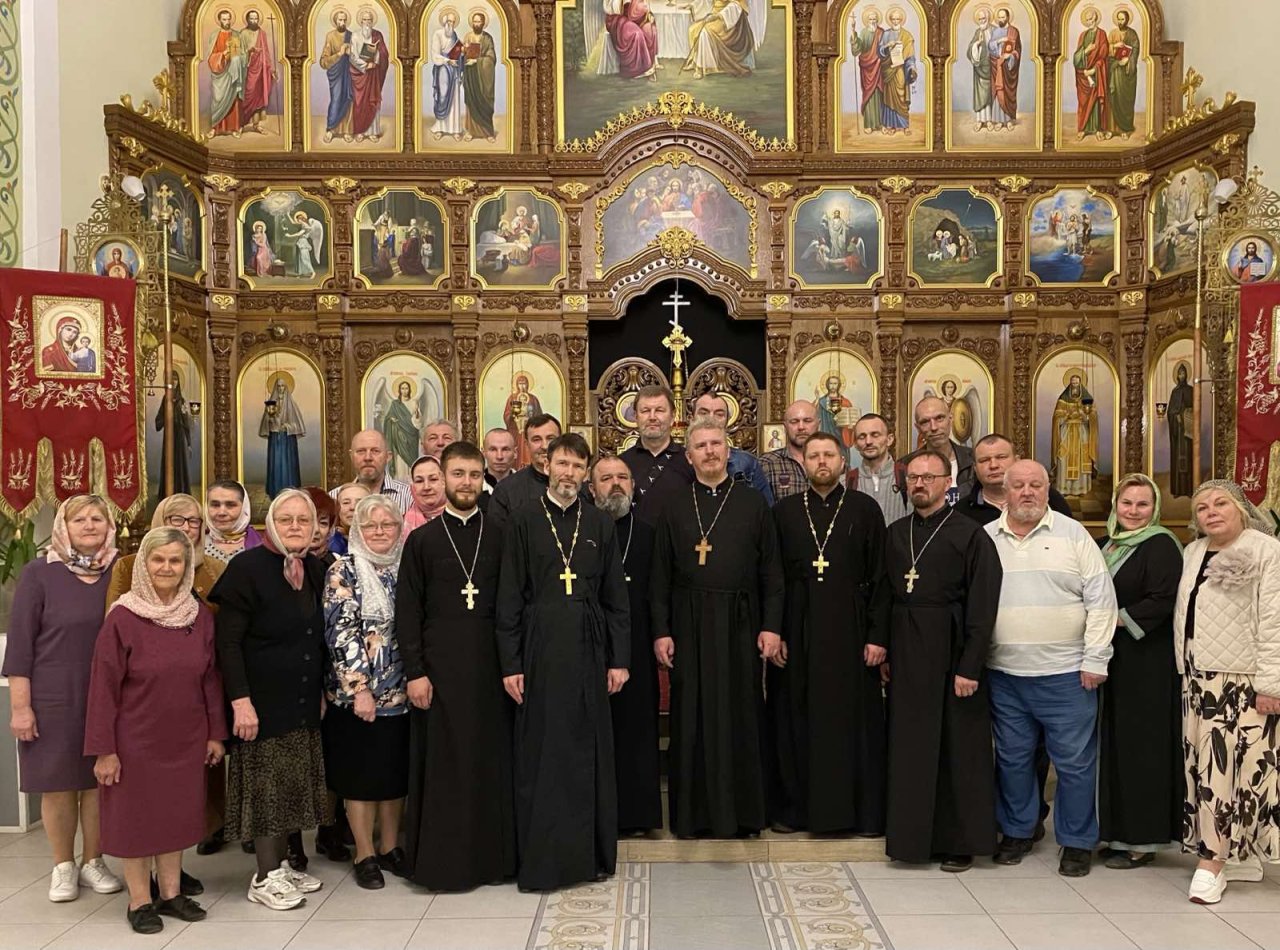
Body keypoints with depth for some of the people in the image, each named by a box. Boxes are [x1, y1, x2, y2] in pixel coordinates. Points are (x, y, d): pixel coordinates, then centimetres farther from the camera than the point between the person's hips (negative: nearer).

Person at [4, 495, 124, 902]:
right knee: (57, 784, 7)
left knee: (100, 781, 8)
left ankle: (93, 862, 25)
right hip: (54, 699, -2)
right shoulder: (39, 573, -5)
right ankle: (63, 867, 24)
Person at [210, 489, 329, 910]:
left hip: (303, 702, 6)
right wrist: (240, 700, -21)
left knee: (292, 785, 13)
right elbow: (227, 640, -16)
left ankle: (281, 865, 25)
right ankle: (264, 877, 12)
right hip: (263, 699, -6)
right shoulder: (248, 567, -13)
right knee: (267, 785, 0)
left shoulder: (316, 569, 6)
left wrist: (321, 688, 11)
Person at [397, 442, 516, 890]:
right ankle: (442, 858, 15)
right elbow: (408, 611, 2)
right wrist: (415, 672, -5)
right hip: (440, 665, -1)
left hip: (489, 664, 1)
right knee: (442, 761, 4)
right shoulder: (422, 540, 4)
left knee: (492, 757, 5)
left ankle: (493, 854, 18)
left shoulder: (499, 537, 7)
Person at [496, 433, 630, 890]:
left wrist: (619, 658, 2)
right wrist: (510, 663, -6)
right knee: (540, 753, 3)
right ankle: (541, 857, 14)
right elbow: (509, 597, -1)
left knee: (590, 752, 8)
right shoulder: (523, 520, 1)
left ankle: (591, 852, 20)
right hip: (540, 649, -2)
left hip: (589, 649, 2)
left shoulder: (600, 523, 7)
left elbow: (616, 597, 7)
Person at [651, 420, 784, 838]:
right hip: (689, 626, 0)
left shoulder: (754, 505, 5)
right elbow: (660, 577, 4)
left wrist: (771, 626, -4)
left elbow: (771, 572, 4)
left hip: (740, 624, 0)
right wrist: (661, 631, -3)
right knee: (692, 717, 5)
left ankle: (742, 809, 18)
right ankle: (694, 810, 16)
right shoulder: (674, 509, 6)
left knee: (740, 715, 5)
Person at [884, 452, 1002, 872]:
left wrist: (969, 667, -14)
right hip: (904, 652, 5)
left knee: (958, 746, 4)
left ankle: (961, 841, 17)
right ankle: (912, 835, 22)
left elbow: (982, 606, -10)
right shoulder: (895, 533, 9)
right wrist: (883, 652, 5)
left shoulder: (969, 534, -6)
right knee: (909, 745, 10)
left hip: (950, 650, -4)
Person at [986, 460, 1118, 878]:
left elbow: (1101, 599, -2)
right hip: (1004, 673, 2)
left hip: (1065, 673, -2)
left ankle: (1077, 842, 20)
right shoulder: (985, 539, 6)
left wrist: (1095, 659, -7)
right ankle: (1015, 832, 29)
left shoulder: (1073, 534, 0)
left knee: (1074, 761, 5)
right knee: (1012, 758, 13)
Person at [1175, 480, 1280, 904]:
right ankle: (1238, 855, 19)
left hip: (1245, 682, -6)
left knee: (1231, 766, -6)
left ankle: (1211, 861, 1)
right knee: (1205, 767, 7)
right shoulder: (1192, 553, 13)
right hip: (1199, 679, 7)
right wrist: (1185, 672, 11)